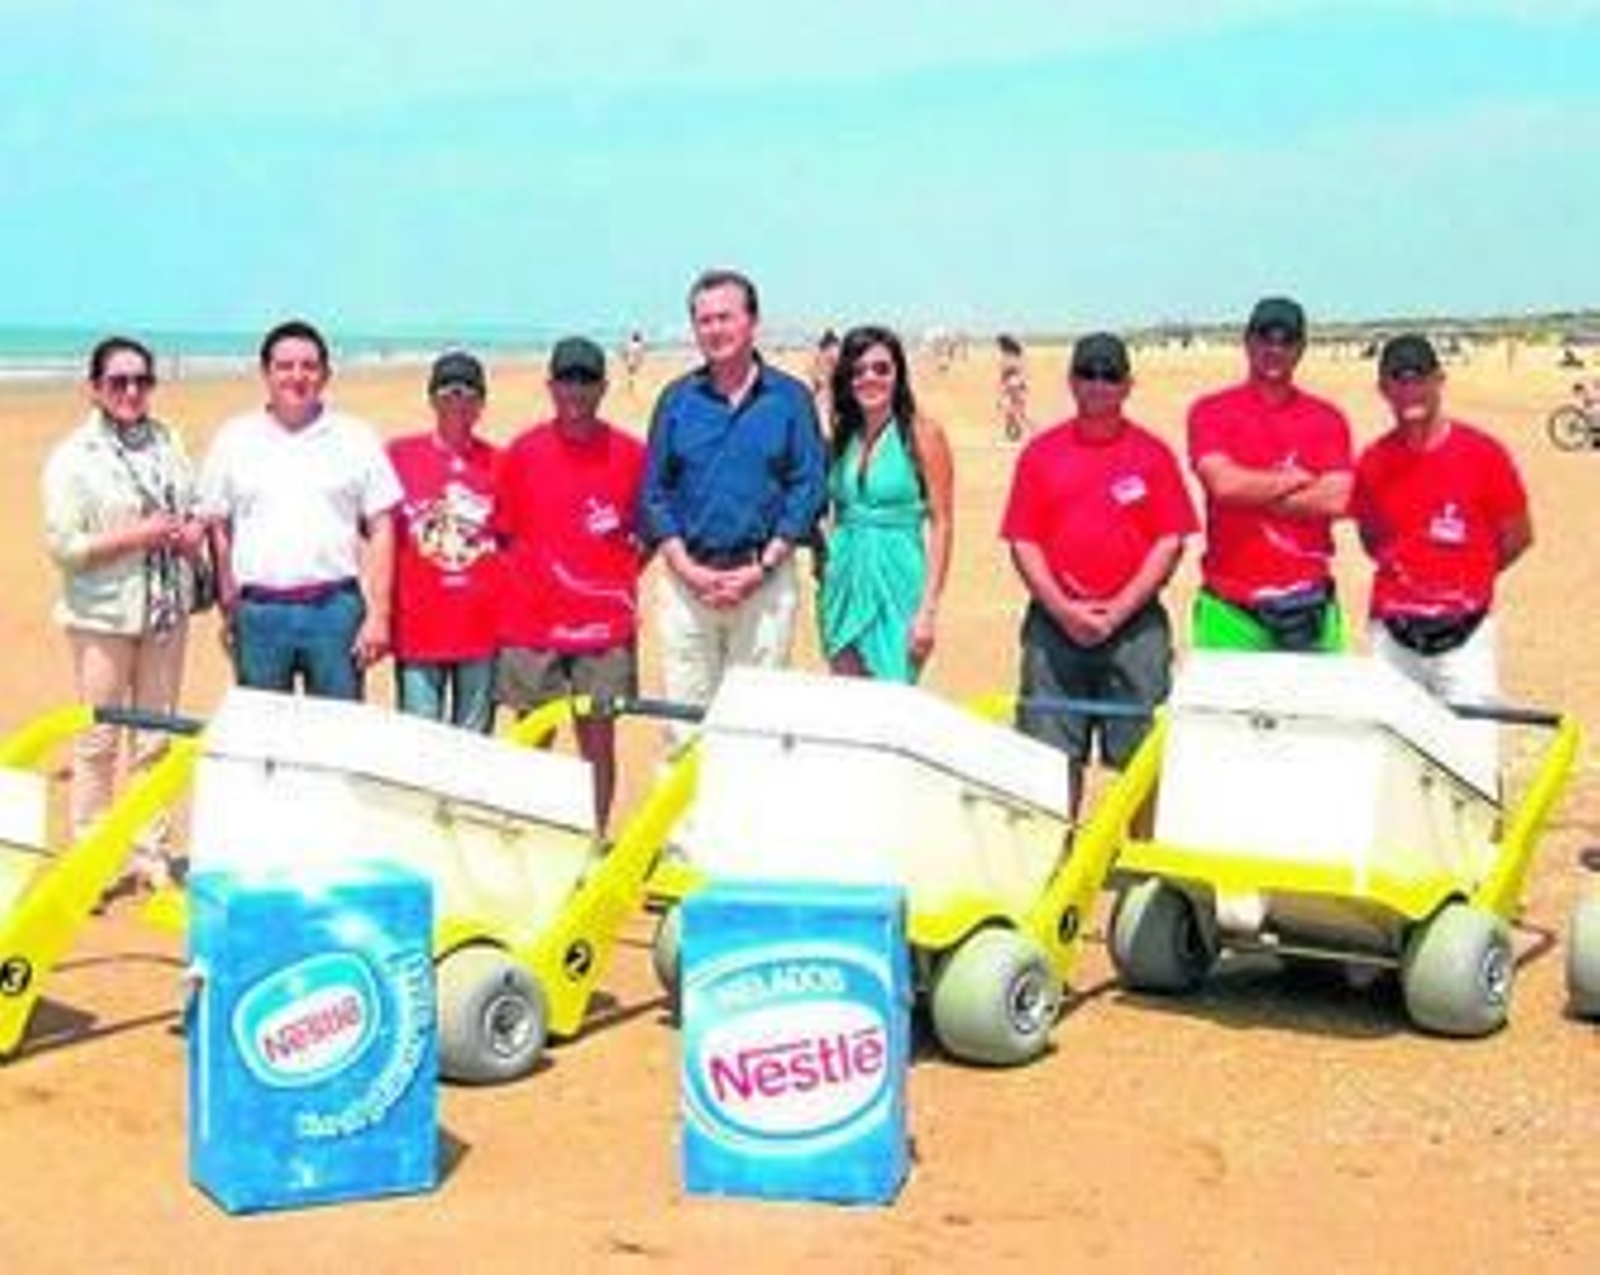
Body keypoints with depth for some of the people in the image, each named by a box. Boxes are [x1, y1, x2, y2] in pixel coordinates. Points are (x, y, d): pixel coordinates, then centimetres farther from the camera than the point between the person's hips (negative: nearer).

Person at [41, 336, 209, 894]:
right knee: (98, 742, 1)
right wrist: (137, 535, -19)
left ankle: (150, 853, 23)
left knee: (156, 738, 13)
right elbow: (64, 545, -13)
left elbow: (194, 507, 17)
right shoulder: (73, 457, -8)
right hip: (103, 614, -5)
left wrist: (194, 531, -6)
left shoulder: (167, 442, 7)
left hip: (166, 611, 5)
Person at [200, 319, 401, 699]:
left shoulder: (357, 438, 6)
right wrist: (228, 611, 3)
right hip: (259, 611, 1)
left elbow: (381, 530, 4)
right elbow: (219, 530, 9)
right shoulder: (235, 439, 9)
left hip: (335, 609, -1)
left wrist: (378, 615, -3)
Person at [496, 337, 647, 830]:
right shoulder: (523, 452, 2)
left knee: (598, 741, 5)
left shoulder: (630, 453, 1)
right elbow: (504, 533, 9)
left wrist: (618, 579, 1)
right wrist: (523, 587, 0)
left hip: (605, 626, 0)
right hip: (532, 624, 0)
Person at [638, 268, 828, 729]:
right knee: (684, 712, 2)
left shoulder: (790, 397, 3)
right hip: (688, 576, 2)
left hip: (764, 579, -2)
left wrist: (761, 569, -9)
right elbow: (654, 493, 8)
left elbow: (809, 488, 0)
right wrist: (688, 569, -5)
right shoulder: (677, 399, 9)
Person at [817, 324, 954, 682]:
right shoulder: (841, 436, 9)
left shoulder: (921, 434, -5)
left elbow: (941, 524, -7)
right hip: (844, 582, 5)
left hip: (896, 583, -5)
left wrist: (928, 609, -13)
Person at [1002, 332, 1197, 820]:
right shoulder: (1041, 453, 7)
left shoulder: (1153, 454, 5)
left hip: (1134, 625, -1)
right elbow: (1023, 542, 4)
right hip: (1054, 625, 1)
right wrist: (1064, 610, -8)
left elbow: (1170, 543, 1)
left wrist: (1117, 612, -8)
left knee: (1136, 756, 0)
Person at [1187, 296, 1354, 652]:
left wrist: (1254, 493, -6)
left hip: (1309, 605, 2)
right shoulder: (1211, 412, 5)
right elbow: (1223, 483, -13)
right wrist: (1295, 479, -1)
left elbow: (1336, 500, -4)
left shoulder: (1327, 419, 10)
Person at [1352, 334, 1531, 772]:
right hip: (1391, 633, 3)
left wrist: (1465, 578, 6)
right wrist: (1402, 573, 7)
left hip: (1463, 632, -3)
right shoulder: (1373, 461, 3)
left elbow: (1517, 535, 3)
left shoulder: (1483, 453, -5)